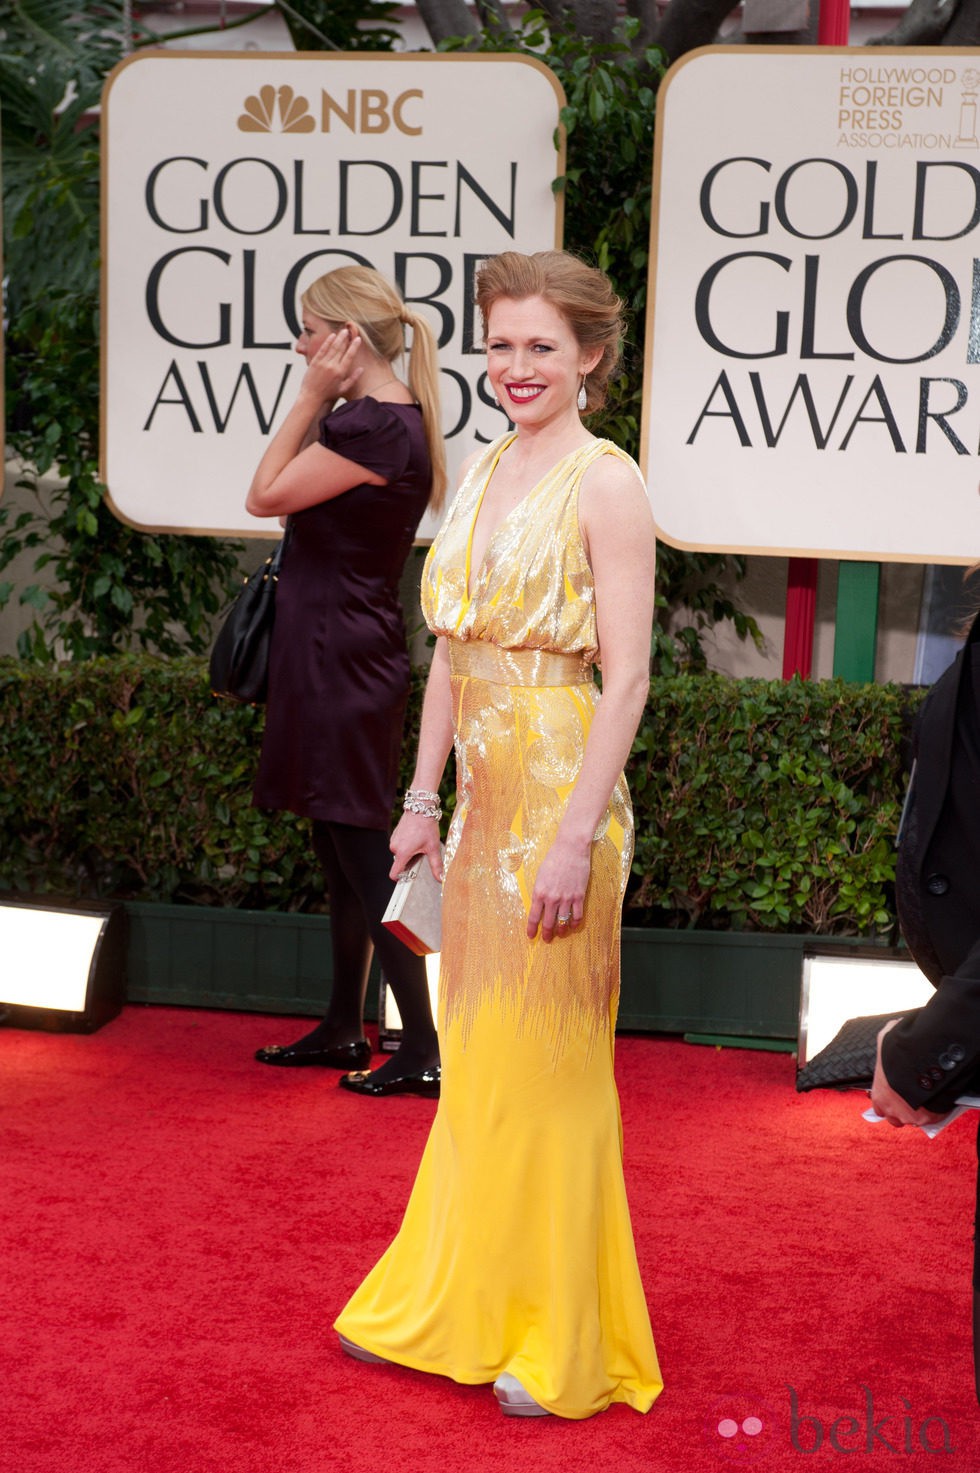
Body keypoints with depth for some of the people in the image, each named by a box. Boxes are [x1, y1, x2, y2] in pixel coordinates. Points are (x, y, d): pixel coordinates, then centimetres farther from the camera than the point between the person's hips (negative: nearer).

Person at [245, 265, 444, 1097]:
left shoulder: (376, 427, -19)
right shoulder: (377, 417, 12)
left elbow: (266, 495, -13)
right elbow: (286, 501, 16)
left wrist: (311, 397, -11)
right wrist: (320, 400, 12)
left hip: (346, 662, -10)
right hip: (329, 656, 10)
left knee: (364, 851, -6)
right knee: (342, 852, 16)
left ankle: (424, 1051, 1)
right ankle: (344, 1030, 28)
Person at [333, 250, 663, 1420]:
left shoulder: (604, 483, -11)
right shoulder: (480, 475, 12)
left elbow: (627, 676, -16)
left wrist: (577, 839, -20)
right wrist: (422, 800, 13)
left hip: (561, 792, -7)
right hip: (483, 794, 7)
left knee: (548, 1062, 3)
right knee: (473, 1054, 16)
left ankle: (563, 1345, 19)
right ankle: (450, 1303, 32)